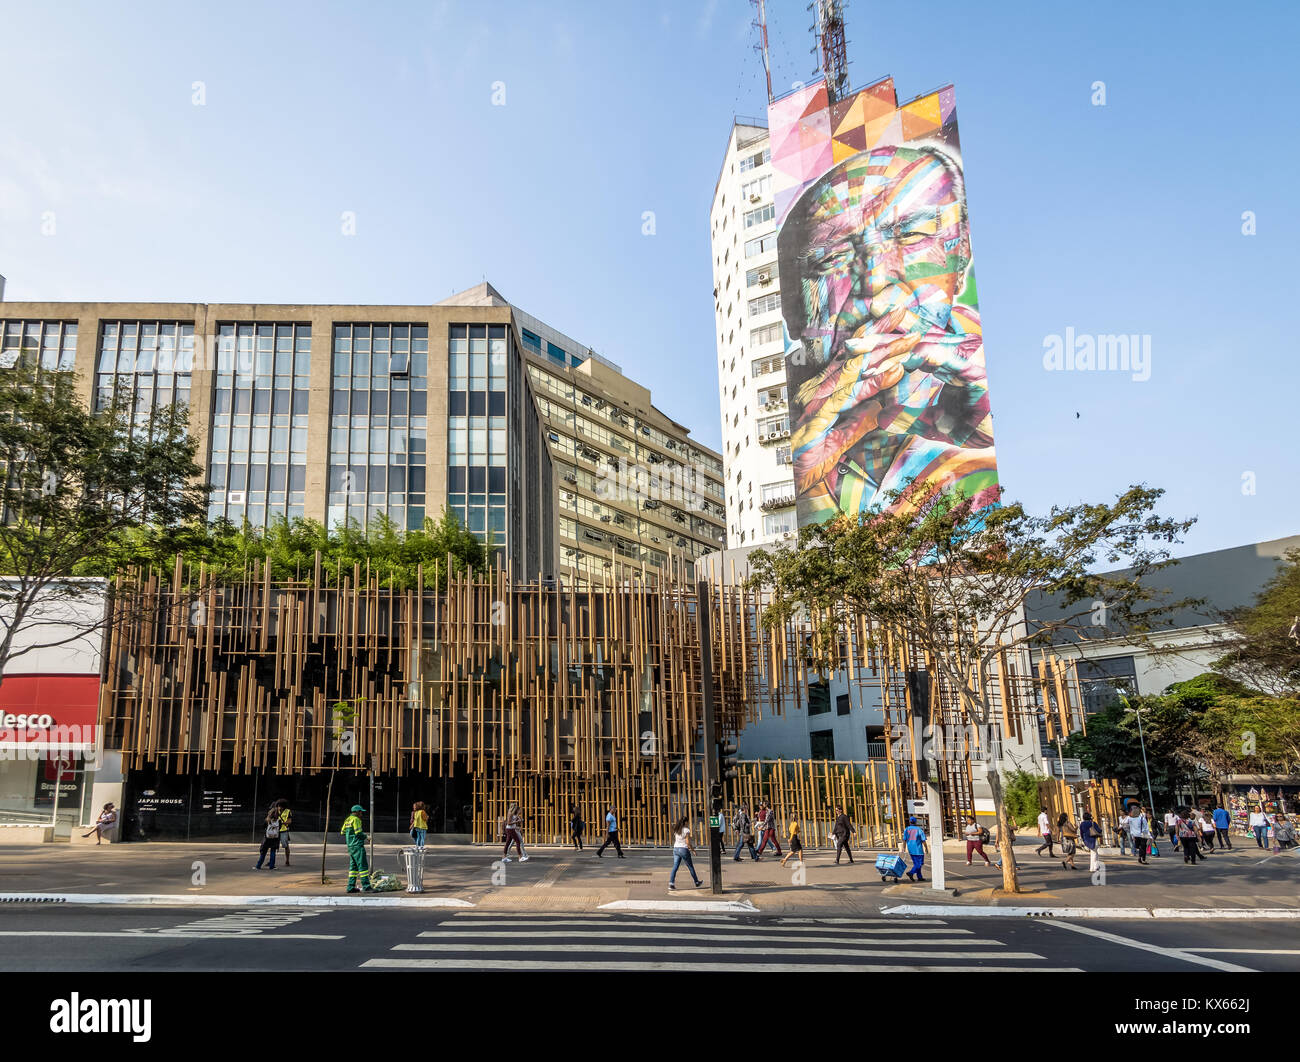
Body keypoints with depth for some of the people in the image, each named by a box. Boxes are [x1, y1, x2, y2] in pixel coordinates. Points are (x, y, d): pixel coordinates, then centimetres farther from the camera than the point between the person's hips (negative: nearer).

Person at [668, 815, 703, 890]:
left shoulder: (676, 830, 9)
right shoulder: (686, 830, -12)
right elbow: (687, 842, -17)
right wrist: (692, 849, -2)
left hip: (676, 849, 5)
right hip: (684, 850, -5)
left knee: (675, 867, 2)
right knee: (691, 867, 11)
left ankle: (671, 883, -11)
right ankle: (697, 882, 24)